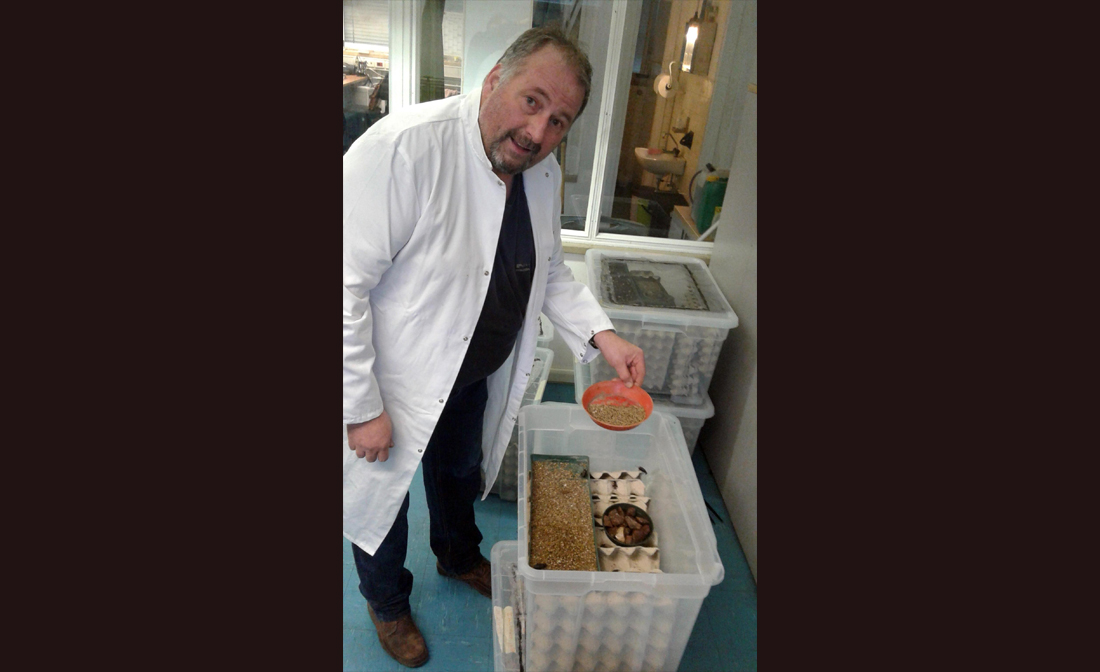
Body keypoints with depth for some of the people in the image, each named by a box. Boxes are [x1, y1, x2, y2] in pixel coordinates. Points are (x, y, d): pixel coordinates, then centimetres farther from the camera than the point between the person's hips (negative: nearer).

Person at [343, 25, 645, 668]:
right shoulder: (404, 147, -30)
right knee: (384, 494, 19)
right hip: (396, 382, -6)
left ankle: (460, 556, 63)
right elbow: (347, 284, -29)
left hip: (477, 374, 7)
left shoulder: (545, 173, -6)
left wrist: (600, 334, -8)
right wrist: (363, 408, -23)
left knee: (461, 471, 30)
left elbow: (551, 269, 7)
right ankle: (388, 603, 51)